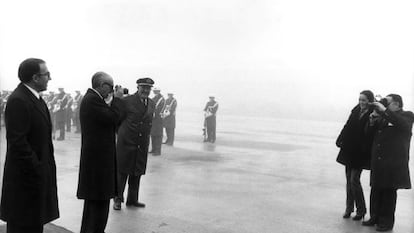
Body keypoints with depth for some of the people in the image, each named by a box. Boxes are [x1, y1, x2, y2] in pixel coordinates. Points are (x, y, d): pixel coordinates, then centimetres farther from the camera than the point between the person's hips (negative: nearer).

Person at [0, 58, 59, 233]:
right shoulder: (18, 101, -18)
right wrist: (36, 169, -19)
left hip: (39, 174, 9)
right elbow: (17, 142, -22)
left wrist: (46, 167, 12)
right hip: (26, 177, -9)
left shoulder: (36, 99, 12)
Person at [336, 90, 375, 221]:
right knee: (349, 179, 12)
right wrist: (341, 141, 4)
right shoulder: (356, 111, 6)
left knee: (354, 180, -6)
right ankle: (349, 208, 24)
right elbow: (347, 127, 9)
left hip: (360, 153, -6)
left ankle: (361, 210, 12)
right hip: (349, 150, 6)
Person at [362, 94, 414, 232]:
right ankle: (375, 217, 22)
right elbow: (370, 133, 17)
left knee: (389, 191, 0)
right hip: (378, 161, 6)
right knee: (376, 189, 10)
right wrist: (372, 120, -1)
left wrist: (384, 110, -21)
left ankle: (387, 221, 9)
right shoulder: (383, 117, 17)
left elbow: (402, 124, -22)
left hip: (394, 161, -6)